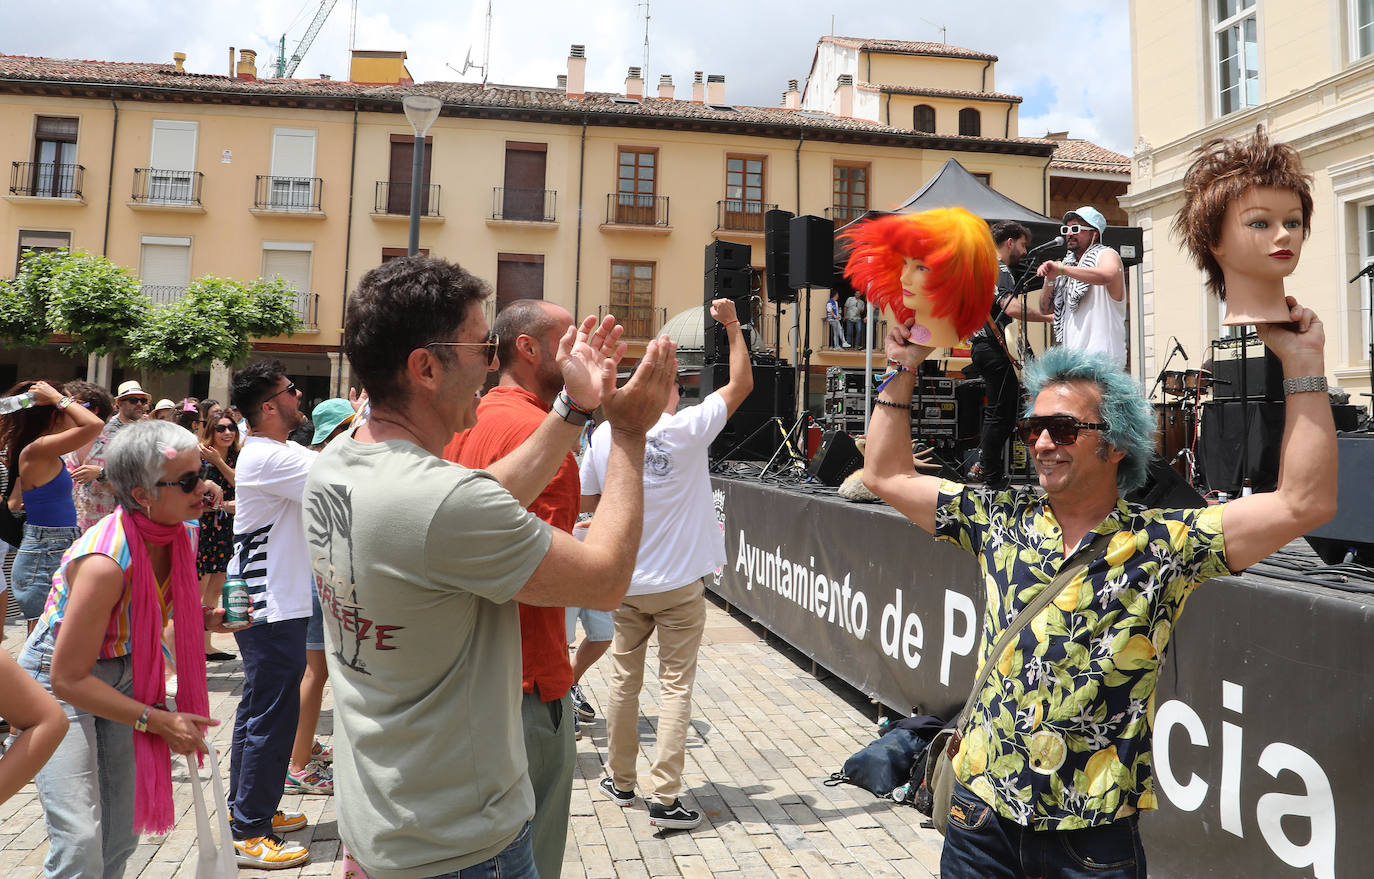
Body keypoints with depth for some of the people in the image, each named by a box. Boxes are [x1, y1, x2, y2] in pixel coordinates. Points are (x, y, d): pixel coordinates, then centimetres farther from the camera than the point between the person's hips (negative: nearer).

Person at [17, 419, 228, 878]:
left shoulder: (183, 532, -11)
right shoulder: (104, 561, -32)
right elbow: (68, 680, -24)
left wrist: (207, 618, -7)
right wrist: (158, 721, -21)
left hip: (123, 674, 7)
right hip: (59, 683, -7)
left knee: (121, 835, 11)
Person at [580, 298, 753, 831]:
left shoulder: (603, 435, -4)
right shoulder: (688, 429, -13)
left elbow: (589, 502, 8)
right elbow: (741, 383, -1)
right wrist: (732, 326, 8)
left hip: (624, 583, 3)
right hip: (680, 583, -3)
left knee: (624, 678, 16)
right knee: (676, 685, 4)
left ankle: (620, 782, 29)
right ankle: (665, 797, 6)